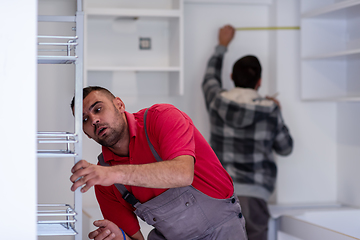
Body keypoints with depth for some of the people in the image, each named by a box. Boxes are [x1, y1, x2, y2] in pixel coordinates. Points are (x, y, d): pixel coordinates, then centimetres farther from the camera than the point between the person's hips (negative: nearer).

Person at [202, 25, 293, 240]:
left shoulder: (217, 102, 3)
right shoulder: (270, 110, -2)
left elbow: (211, 77, 27)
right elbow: (285, 148, 12)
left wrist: (222, 45, 40)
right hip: (253, 192, -2)